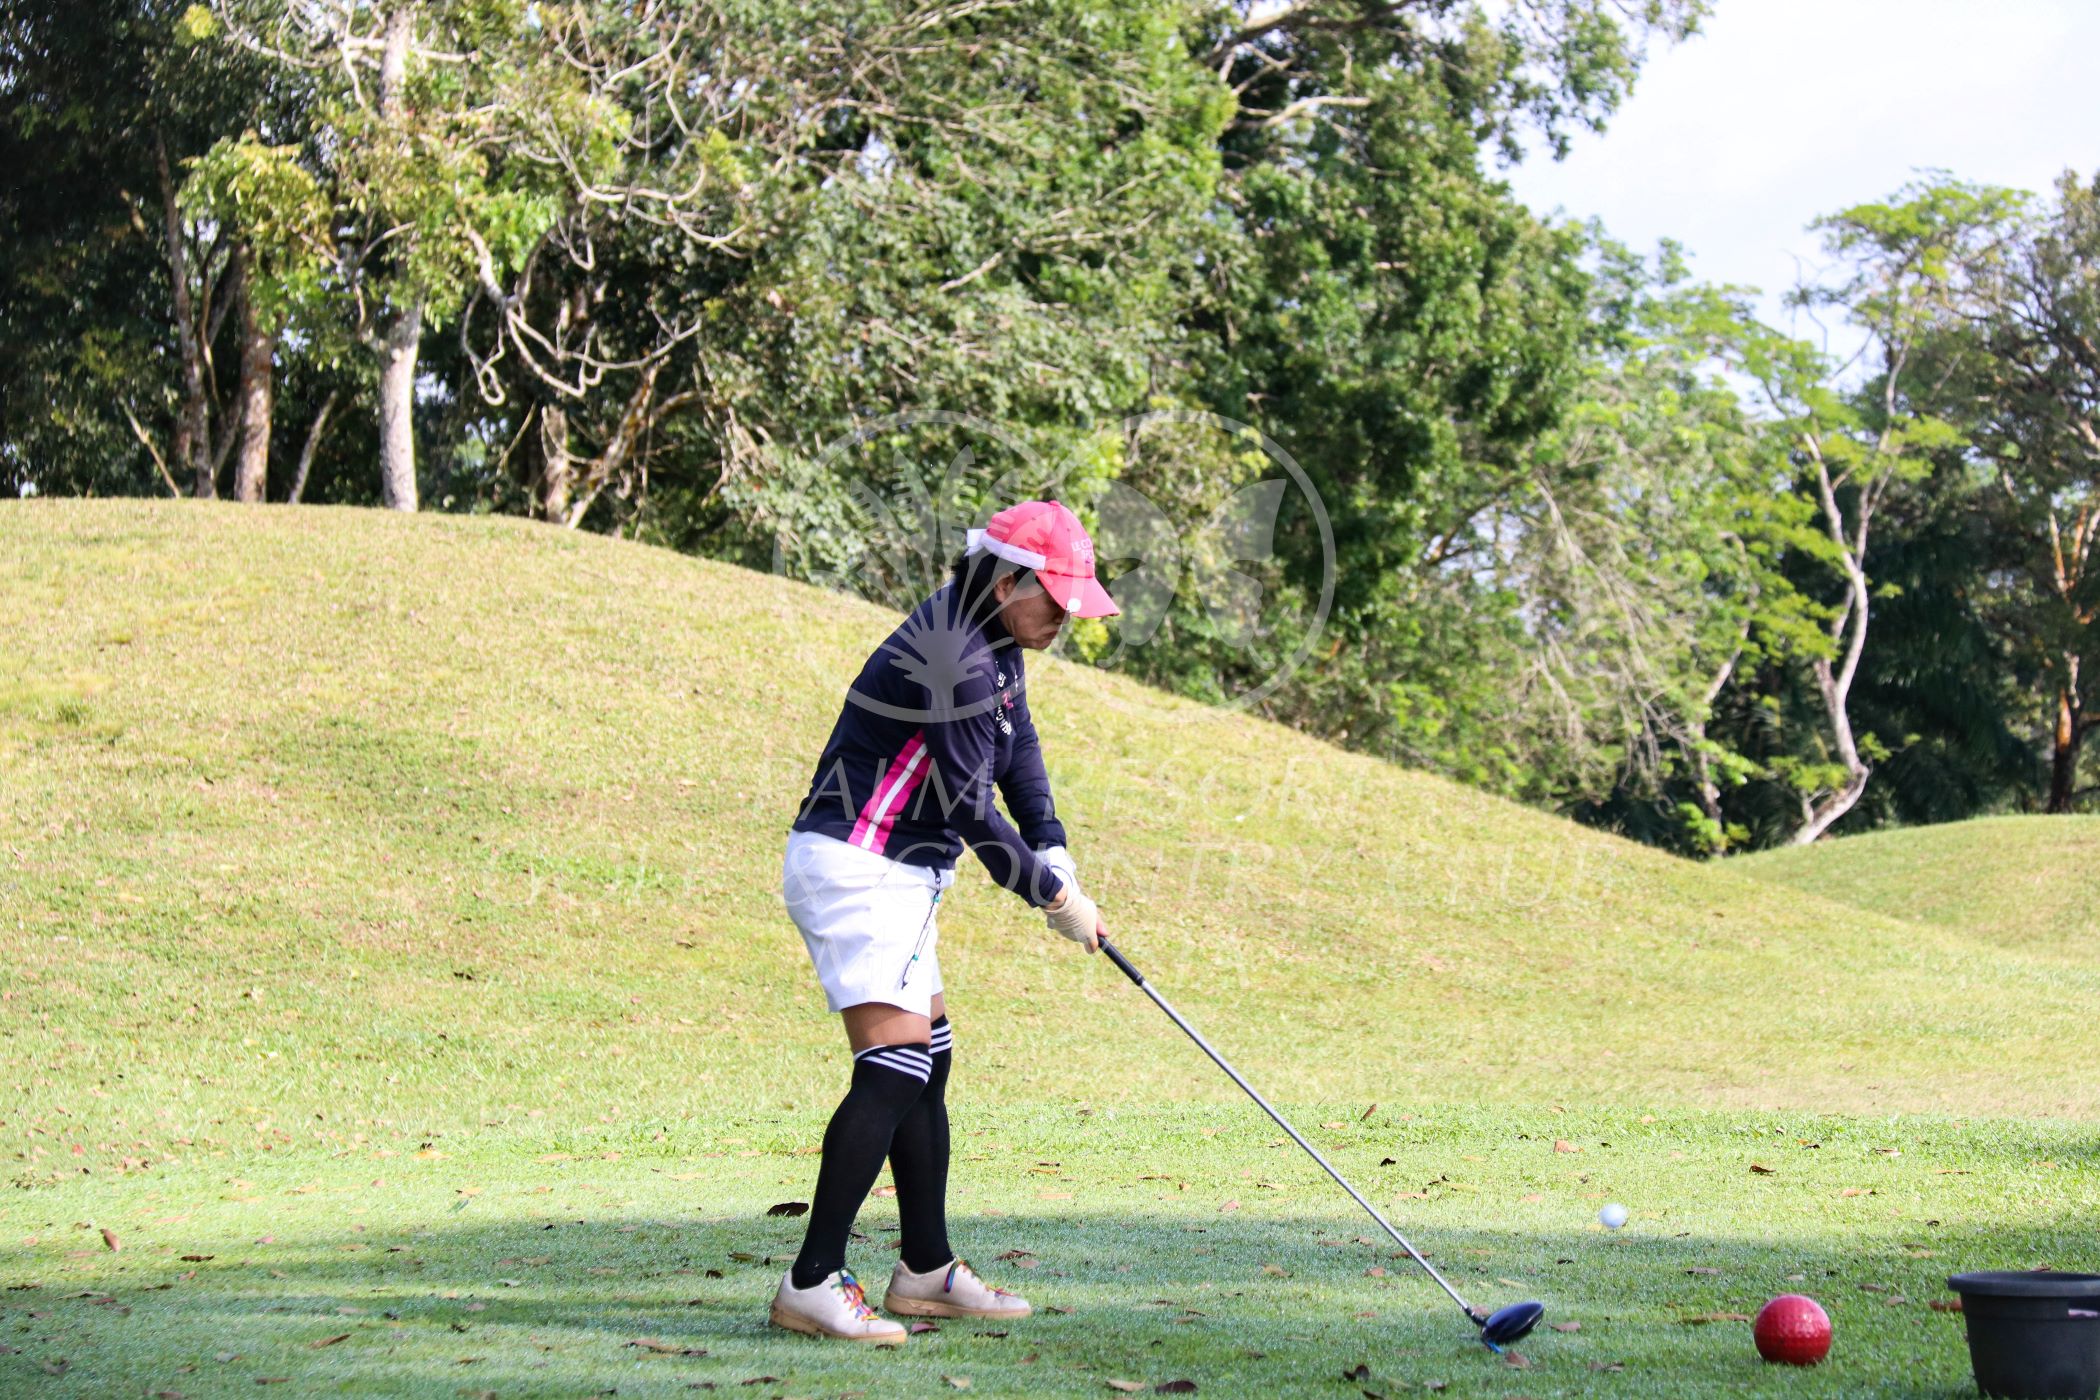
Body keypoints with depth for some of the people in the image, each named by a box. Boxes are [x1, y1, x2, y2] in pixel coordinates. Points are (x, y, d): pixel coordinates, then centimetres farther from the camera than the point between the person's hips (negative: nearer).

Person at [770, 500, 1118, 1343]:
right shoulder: (952, 657, -21)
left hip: (896, 877, 11)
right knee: (894, 1068, -17)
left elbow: (1017, 743, 19)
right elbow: (971, 808, -19)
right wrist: (1053, 897, -8)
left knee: (928, 1061, 14)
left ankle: (927, 1273, 22)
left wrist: (1053, 853, 5)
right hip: (853, 868, -11)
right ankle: (811, 1285, -18)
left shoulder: (994, 639, 10)